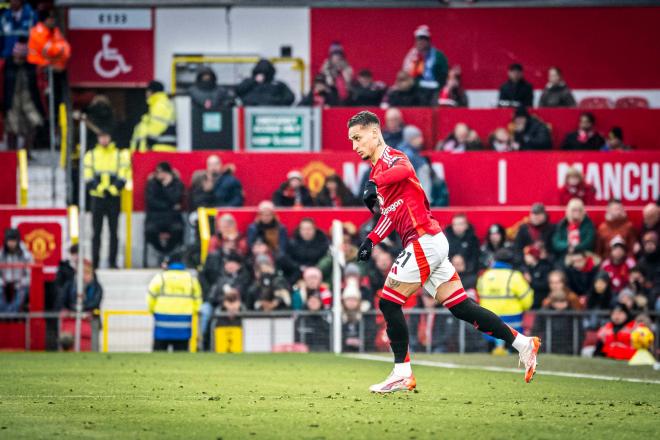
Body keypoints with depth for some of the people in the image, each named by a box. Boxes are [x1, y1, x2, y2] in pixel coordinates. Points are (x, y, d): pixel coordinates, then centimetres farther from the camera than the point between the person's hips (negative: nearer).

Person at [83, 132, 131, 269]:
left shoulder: (120, 155, 7)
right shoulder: (90, 155, 7)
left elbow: (123, 175, 0)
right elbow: (88, 176, 0)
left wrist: (113, 188, -16)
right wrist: (99, 188, -16)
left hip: (114, 197, 0)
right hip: (97, 197, 0)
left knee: (113, 231, 1)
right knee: (96, 232, 1)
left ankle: (113, 261, 6)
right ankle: (94, 262, 4)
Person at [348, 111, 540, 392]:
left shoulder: (391, 158, -8)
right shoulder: (379, 170, 22)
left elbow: (404, 170, -33)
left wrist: (374, 184, -47)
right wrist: (371, 240, 20)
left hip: (424, 240, -10)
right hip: (431, 243, 10)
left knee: (389, 303, -6)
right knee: (460, 307, 7)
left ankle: (402, 374, -1)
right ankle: (522, 343, 8)